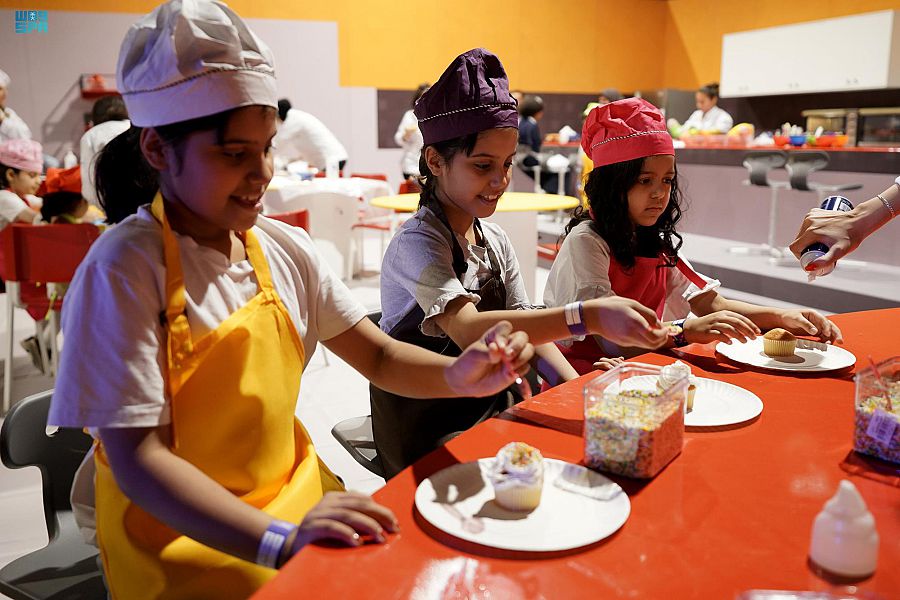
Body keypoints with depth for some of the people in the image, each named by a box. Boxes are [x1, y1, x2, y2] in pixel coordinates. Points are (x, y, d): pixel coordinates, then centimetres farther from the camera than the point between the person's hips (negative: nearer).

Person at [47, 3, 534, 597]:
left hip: (295, 499, 5)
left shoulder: (285, 248, 0)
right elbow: (136, 458, -19)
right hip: (180, 538, -5)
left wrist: (457, 375, -15)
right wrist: (279, 541, -30)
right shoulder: (125, 269, -16)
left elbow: (380, 357, 5)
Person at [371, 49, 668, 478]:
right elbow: (469, 330, -34)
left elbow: (525, 328, 8)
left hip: (492, 411, 7)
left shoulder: (496, 241, 6)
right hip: (426, 434, -6)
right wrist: (586, 316, -43)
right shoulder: (418, 241, -17)